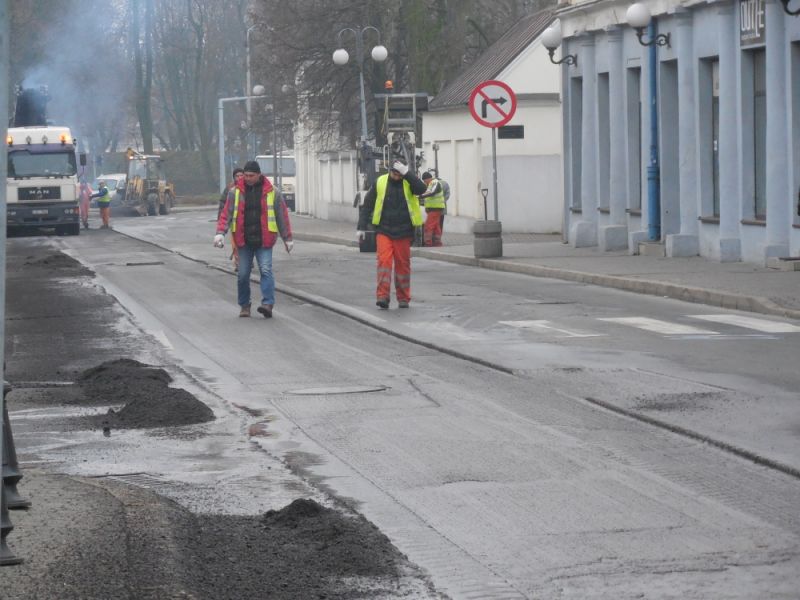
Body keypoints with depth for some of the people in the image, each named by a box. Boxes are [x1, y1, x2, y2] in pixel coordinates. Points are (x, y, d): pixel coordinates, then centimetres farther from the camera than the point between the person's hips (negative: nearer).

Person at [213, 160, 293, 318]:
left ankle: (268, 304, -21)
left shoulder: (272, 192, 1)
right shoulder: (235, 192, 3)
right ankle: (244, 305, 18)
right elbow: (226, 213, 2)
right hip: (243, 240, 2)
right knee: (243, 274, 5)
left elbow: (282, 216, 6)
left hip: (263, 240, -2)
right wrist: (220, 233, -12)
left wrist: (287, 238, 8)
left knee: (266, 270, -15)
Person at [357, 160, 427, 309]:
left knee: (403, 264, 6)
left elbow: (421, 189, -22)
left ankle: (403, 298, 16)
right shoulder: (380, 183, 2)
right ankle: (383, 297, -15)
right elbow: (367, 206, 7)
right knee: (384, 261, -13)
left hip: (403, 232, 0)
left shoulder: (408, 182, 1)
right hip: (383, 231, 0)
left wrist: (406, 173, -24)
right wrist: (362, 227, 3)